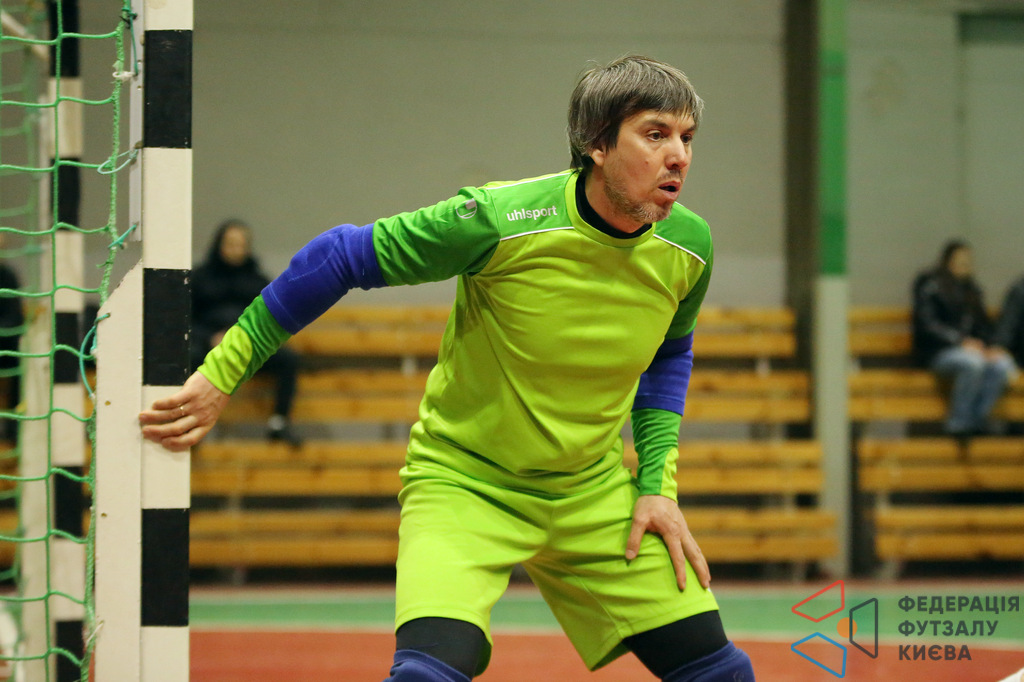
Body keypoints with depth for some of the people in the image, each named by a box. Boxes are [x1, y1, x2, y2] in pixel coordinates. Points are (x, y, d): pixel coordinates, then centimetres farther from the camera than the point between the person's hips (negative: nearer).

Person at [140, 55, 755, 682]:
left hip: (593, 491, 5)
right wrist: (222, 374, -11)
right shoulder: (496, 221, -25)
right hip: (462, 483, -5)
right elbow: (339, 259, -14)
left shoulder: (688, 247, -9)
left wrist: (659, 482, 2)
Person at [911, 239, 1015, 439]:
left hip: (970, 349, 6)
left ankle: (977, 420, -21)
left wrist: (989, 347, -4)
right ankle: (958, 421, -25)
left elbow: (983, 325, 18)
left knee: (1002, 364, -26)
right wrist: (961, 340, -21)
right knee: (973, 363, -37)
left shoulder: (971, 290, 20)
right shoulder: (931, 286, -1)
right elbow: (927, 325, -11)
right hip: (937, 352, -6)